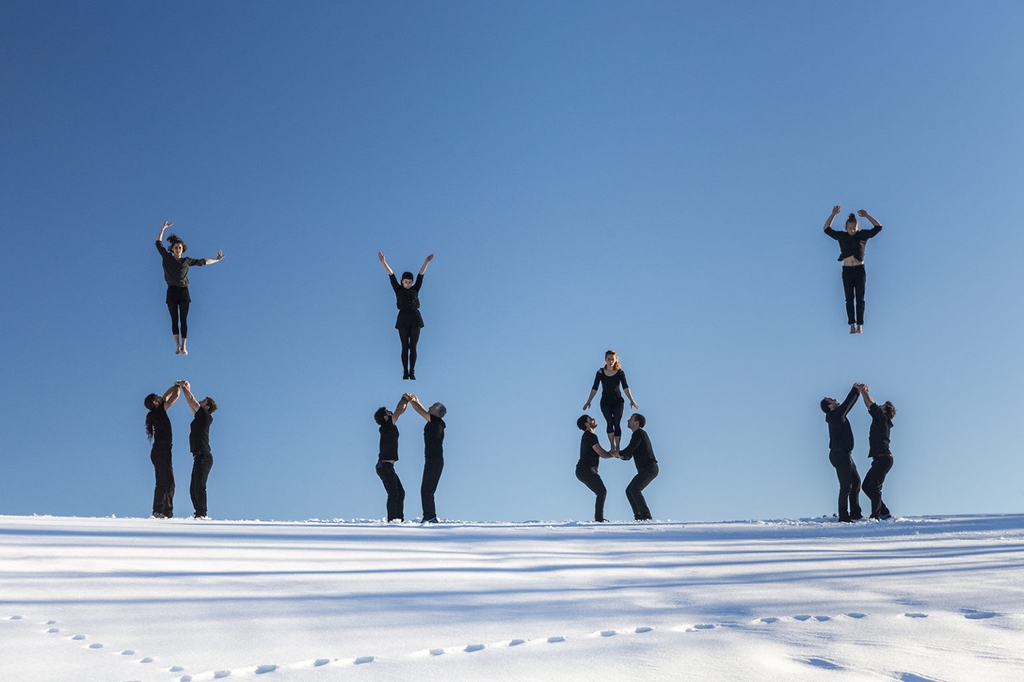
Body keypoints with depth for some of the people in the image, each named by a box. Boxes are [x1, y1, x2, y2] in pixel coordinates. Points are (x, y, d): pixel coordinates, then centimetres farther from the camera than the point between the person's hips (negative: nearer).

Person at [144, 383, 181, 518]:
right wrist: (178, 387, 10)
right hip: (161, 451, -9)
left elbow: (165, 397, 30)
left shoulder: (157, 413, 15)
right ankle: (158, 511, -19)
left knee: (169, 483, 8)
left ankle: (167, 513, 7)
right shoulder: (159, 411, -7)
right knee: (163, 482, -14)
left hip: (162, 452, 9)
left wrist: (175, 386, 25)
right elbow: (175, 396, -8)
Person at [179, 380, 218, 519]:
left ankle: (202, 514, -16)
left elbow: (191, 401, -6)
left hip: (203, 457, -10)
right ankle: (199, 514, 9)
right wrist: (187, 388, 23)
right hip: (200, 457, 10)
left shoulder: (205, 416, -6)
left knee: (199, 487, -13)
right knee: (194, 489, 9)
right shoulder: (200, 417, 17)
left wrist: (184, 387, 4)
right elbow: (191, 403, 27)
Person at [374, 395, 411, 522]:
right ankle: (392, 519, -14)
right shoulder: (387, 426, -8)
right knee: (393, 494, -12)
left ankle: (400, 519, 11)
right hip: (385, 466, -9)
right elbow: (399, 410, -7)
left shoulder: (388, 427, 14)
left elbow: (400, 412, 23)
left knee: (400, 493, 10)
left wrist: (408, 400, 20)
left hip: (387, 467, 9)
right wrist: (405, 398, 5)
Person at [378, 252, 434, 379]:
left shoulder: (415, 289, 11)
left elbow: (421, 275, 3)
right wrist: (383, 262, -9)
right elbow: (391, 275, 0)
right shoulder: (398, 289, 8)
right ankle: (405, 372, 5)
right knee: (405, 347, 1)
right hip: (403, 320, -1)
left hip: (415, 320, 1)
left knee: (413, 347, 2)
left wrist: (426, 262, -7)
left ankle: (412, 372, 5)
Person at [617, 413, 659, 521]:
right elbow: (628, 456, 23)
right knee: (629, 491, 5)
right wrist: (619, 454, 4)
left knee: (635, 489, -22)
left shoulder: (639, 433, -9)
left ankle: (646, 515, -23)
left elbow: (629, 450, -19)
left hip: (650, 468, -10)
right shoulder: (637, 436, 22)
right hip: (645, 470, 10)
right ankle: (639, 516, 1)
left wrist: (617, 453, -3)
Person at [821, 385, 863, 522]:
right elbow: (847, 403, -13)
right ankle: (843, 516, -8)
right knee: (846, 485, -10)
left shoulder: (838, 415, 14)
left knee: (856, 482, 14)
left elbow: (849, 405, 21)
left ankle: (855, 513, 18)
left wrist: (858, 392, 15)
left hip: (845, 454, 10)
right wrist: (855, 390, -2)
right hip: (839, 454, -10)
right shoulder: (835, 415, -13)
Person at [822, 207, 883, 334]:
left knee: (860, 298, -2)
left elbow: (878, 227, 1)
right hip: (847, 271, 1)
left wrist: (867, 216, -6)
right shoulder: (841, 236, 4)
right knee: (849, 299, 0)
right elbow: (827, 229, 7)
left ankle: (860, 325, -3)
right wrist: (833, 215, -3)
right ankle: (852, 325, -1)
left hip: (859, 270, -1)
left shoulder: (863, 235, 1)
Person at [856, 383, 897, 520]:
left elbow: (871, 403, -8)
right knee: (867, 486, 11)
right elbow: (870, 406, 28)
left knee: (874, 487, -10)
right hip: (881, 459, 10)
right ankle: (884, 513, 12)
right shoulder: (880, 419, 19)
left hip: (883, 458, -10)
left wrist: (862, 390, 5)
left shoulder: (882, 417, -5)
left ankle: (875, 516, -9)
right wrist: (863, 391, 24)